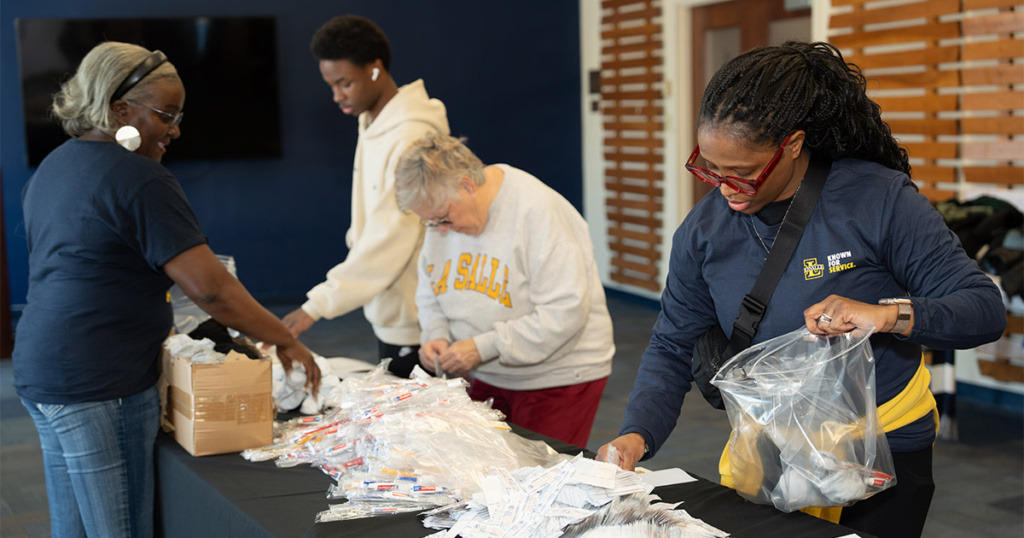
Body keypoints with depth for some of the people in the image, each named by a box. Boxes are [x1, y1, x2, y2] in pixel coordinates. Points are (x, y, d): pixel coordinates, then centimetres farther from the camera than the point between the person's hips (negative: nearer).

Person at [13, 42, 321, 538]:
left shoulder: (52, 166, 14)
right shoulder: (139, 180, -16)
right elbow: (209, 287, -21)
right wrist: (285, 341, -12)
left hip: (41, 372, 10)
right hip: (101, 386, -10)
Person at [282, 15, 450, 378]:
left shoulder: (410, 136, -21)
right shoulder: (372, 124, 10)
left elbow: (393, 237, -26)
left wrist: (317, 306, -27)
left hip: (413, 323, -9)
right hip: (387, 312, 9)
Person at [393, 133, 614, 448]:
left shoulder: (539, 212, -20)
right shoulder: (443, 212, 3)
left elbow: (565, 312, -24)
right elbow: (429, 294, 16)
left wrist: (483, 347, -25)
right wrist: (436, 336, -6)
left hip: (558, 378, -6)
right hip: (487, 378, 6)